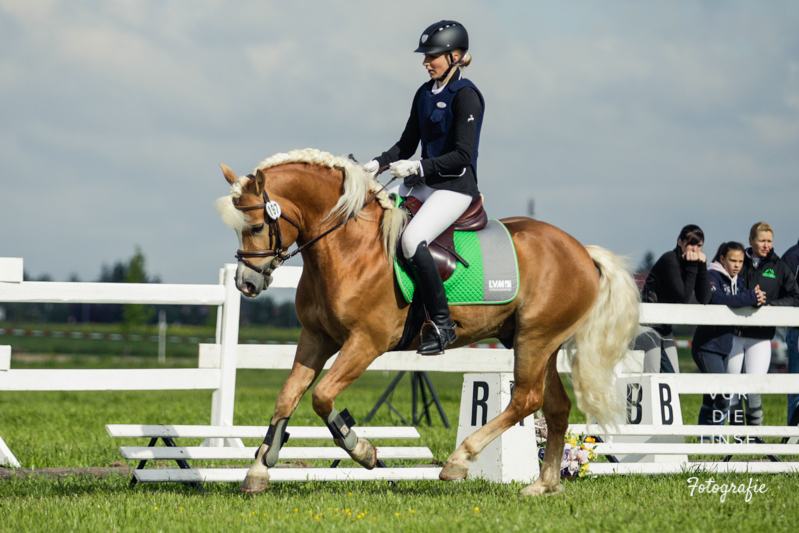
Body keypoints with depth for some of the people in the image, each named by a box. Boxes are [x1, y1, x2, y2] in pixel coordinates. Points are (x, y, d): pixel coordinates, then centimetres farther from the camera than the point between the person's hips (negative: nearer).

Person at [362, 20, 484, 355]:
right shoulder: (425, 94, 13)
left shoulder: (466, 96, -12)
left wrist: (418, 168, -25)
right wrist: (377, 164, 1)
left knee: (412, 239, -30)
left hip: (455, 186, -9)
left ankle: (442, 324, -22)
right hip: (421, 184, 9)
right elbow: (407, 144, 18)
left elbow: (462, 156, -17)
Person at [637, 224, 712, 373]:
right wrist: (692, 266, -20)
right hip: (647, 326, -8)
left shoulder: (694, 262, 6)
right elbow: (683, 297, -23)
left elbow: (704, 299, -4)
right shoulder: (669, 260, -16)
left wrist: (702, 266, -11)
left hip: (665, 328, 8)